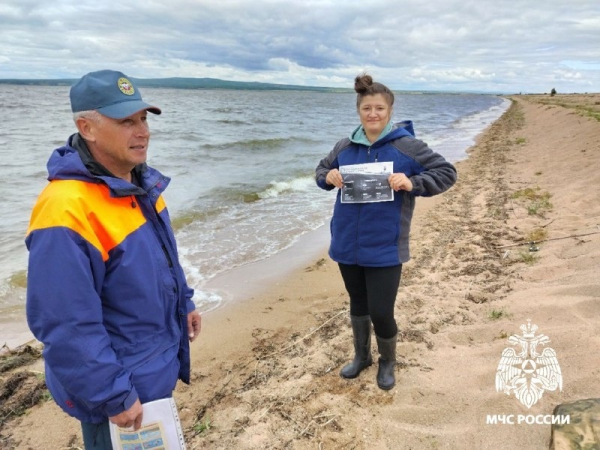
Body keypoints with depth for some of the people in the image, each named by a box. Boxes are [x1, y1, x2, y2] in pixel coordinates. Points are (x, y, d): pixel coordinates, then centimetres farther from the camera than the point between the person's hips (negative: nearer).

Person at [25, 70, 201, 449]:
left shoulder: (142, 183, -1)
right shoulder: (67, 210, -31)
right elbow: (67, 327, -29)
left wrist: (184, 302, 17)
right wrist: (113, 397, -23)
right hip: (120, 388, -8)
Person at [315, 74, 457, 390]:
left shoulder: (407, 146, -9)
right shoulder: (345, 147, 4)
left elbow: (447, 173, -6)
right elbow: (322, 170, 18)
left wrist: (412, 183, -23)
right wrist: (328, 177, -6)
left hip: (384, 248, -4)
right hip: (348, 244, 4)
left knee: (380, 312, -1)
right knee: (358, 304, 19)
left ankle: (387, 362, 30)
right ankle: (361, 355, 42)